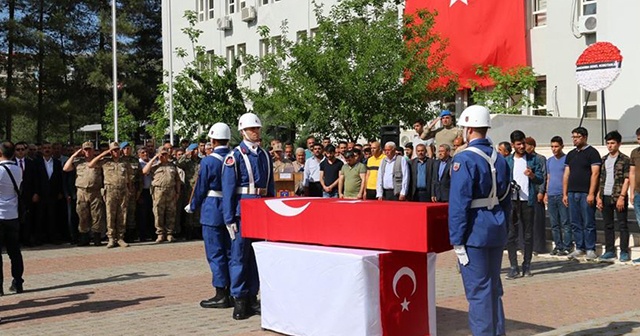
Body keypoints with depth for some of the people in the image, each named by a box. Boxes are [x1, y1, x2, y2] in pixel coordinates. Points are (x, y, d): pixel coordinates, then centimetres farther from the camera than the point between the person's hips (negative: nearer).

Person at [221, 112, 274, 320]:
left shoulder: (265, 156, 12)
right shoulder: (235, 156, -5)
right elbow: (228, 189, -8)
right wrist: (229, 219, -12)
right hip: (242, 211, -6)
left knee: (258, 255, 10)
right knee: (239, 255, -2)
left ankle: (252, 297, 19)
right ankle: (239, 300, 4)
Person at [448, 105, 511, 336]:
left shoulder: (464, 159, -14)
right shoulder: (499, 159, 9)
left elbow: (459, 203, -16)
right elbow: (505, 199, 14)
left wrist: (457, 240, -12)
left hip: (474, 233, -7)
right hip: (497, 232, 8)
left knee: (478, 290, -1)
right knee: (494, 287, 17)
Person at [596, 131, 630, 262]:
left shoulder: (625, 160, -2)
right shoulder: (604, 160, 14)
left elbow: (626, 179, -8)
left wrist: (621, 197, -15)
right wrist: (599, 197, 8)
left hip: (618, 197, -5)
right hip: (605, 197, 6)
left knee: (622, 225, -1)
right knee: (608, 225, 9)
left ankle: (624, 252, 4)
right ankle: (610, 252, 16)